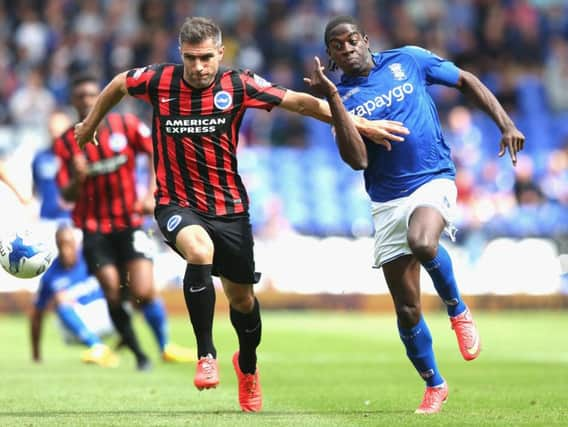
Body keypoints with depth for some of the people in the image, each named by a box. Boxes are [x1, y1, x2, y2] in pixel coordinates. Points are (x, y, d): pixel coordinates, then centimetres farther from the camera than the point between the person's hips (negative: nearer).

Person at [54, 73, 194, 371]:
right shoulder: (65, 144, -3)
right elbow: (67, 196, -3)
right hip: (94, 229, 1)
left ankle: (166, 346, 13)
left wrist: (151, 195, -4)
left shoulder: (126, 125, -3)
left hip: (129, 222, -1)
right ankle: (139, 354, 11)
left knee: (143, 292, -13)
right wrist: (78, 179, -26)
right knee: (113, 296, -8)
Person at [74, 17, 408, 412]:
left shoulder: (238, 86, -9)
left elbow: (300, 101, -7)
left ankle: (248, 366, 42)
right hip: (177, 204, -2)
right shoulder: (160, 80, -8)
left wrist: (361, 125, -9)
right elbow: (118, 84, 12)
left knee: (242, 298, 10)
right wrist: (91, 123, 26)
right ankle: (206, 355, -22)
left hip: (229, 207, 2)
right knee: (199, 250, -35)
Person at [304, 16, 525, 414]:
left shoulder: (408, 60, 0)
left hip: (433, 180, -2)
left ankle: (458, 311, -8)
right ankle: (434, 385, 25)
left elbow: (466, 81, 12)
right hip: (387, 201, 2)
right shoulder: (342, 96, -1)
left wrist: (506, 123, 2)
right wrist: (333, 100, -22)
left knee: (422, 242, -37)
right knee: (407, 310, 4)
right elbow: (358, 160, -16)